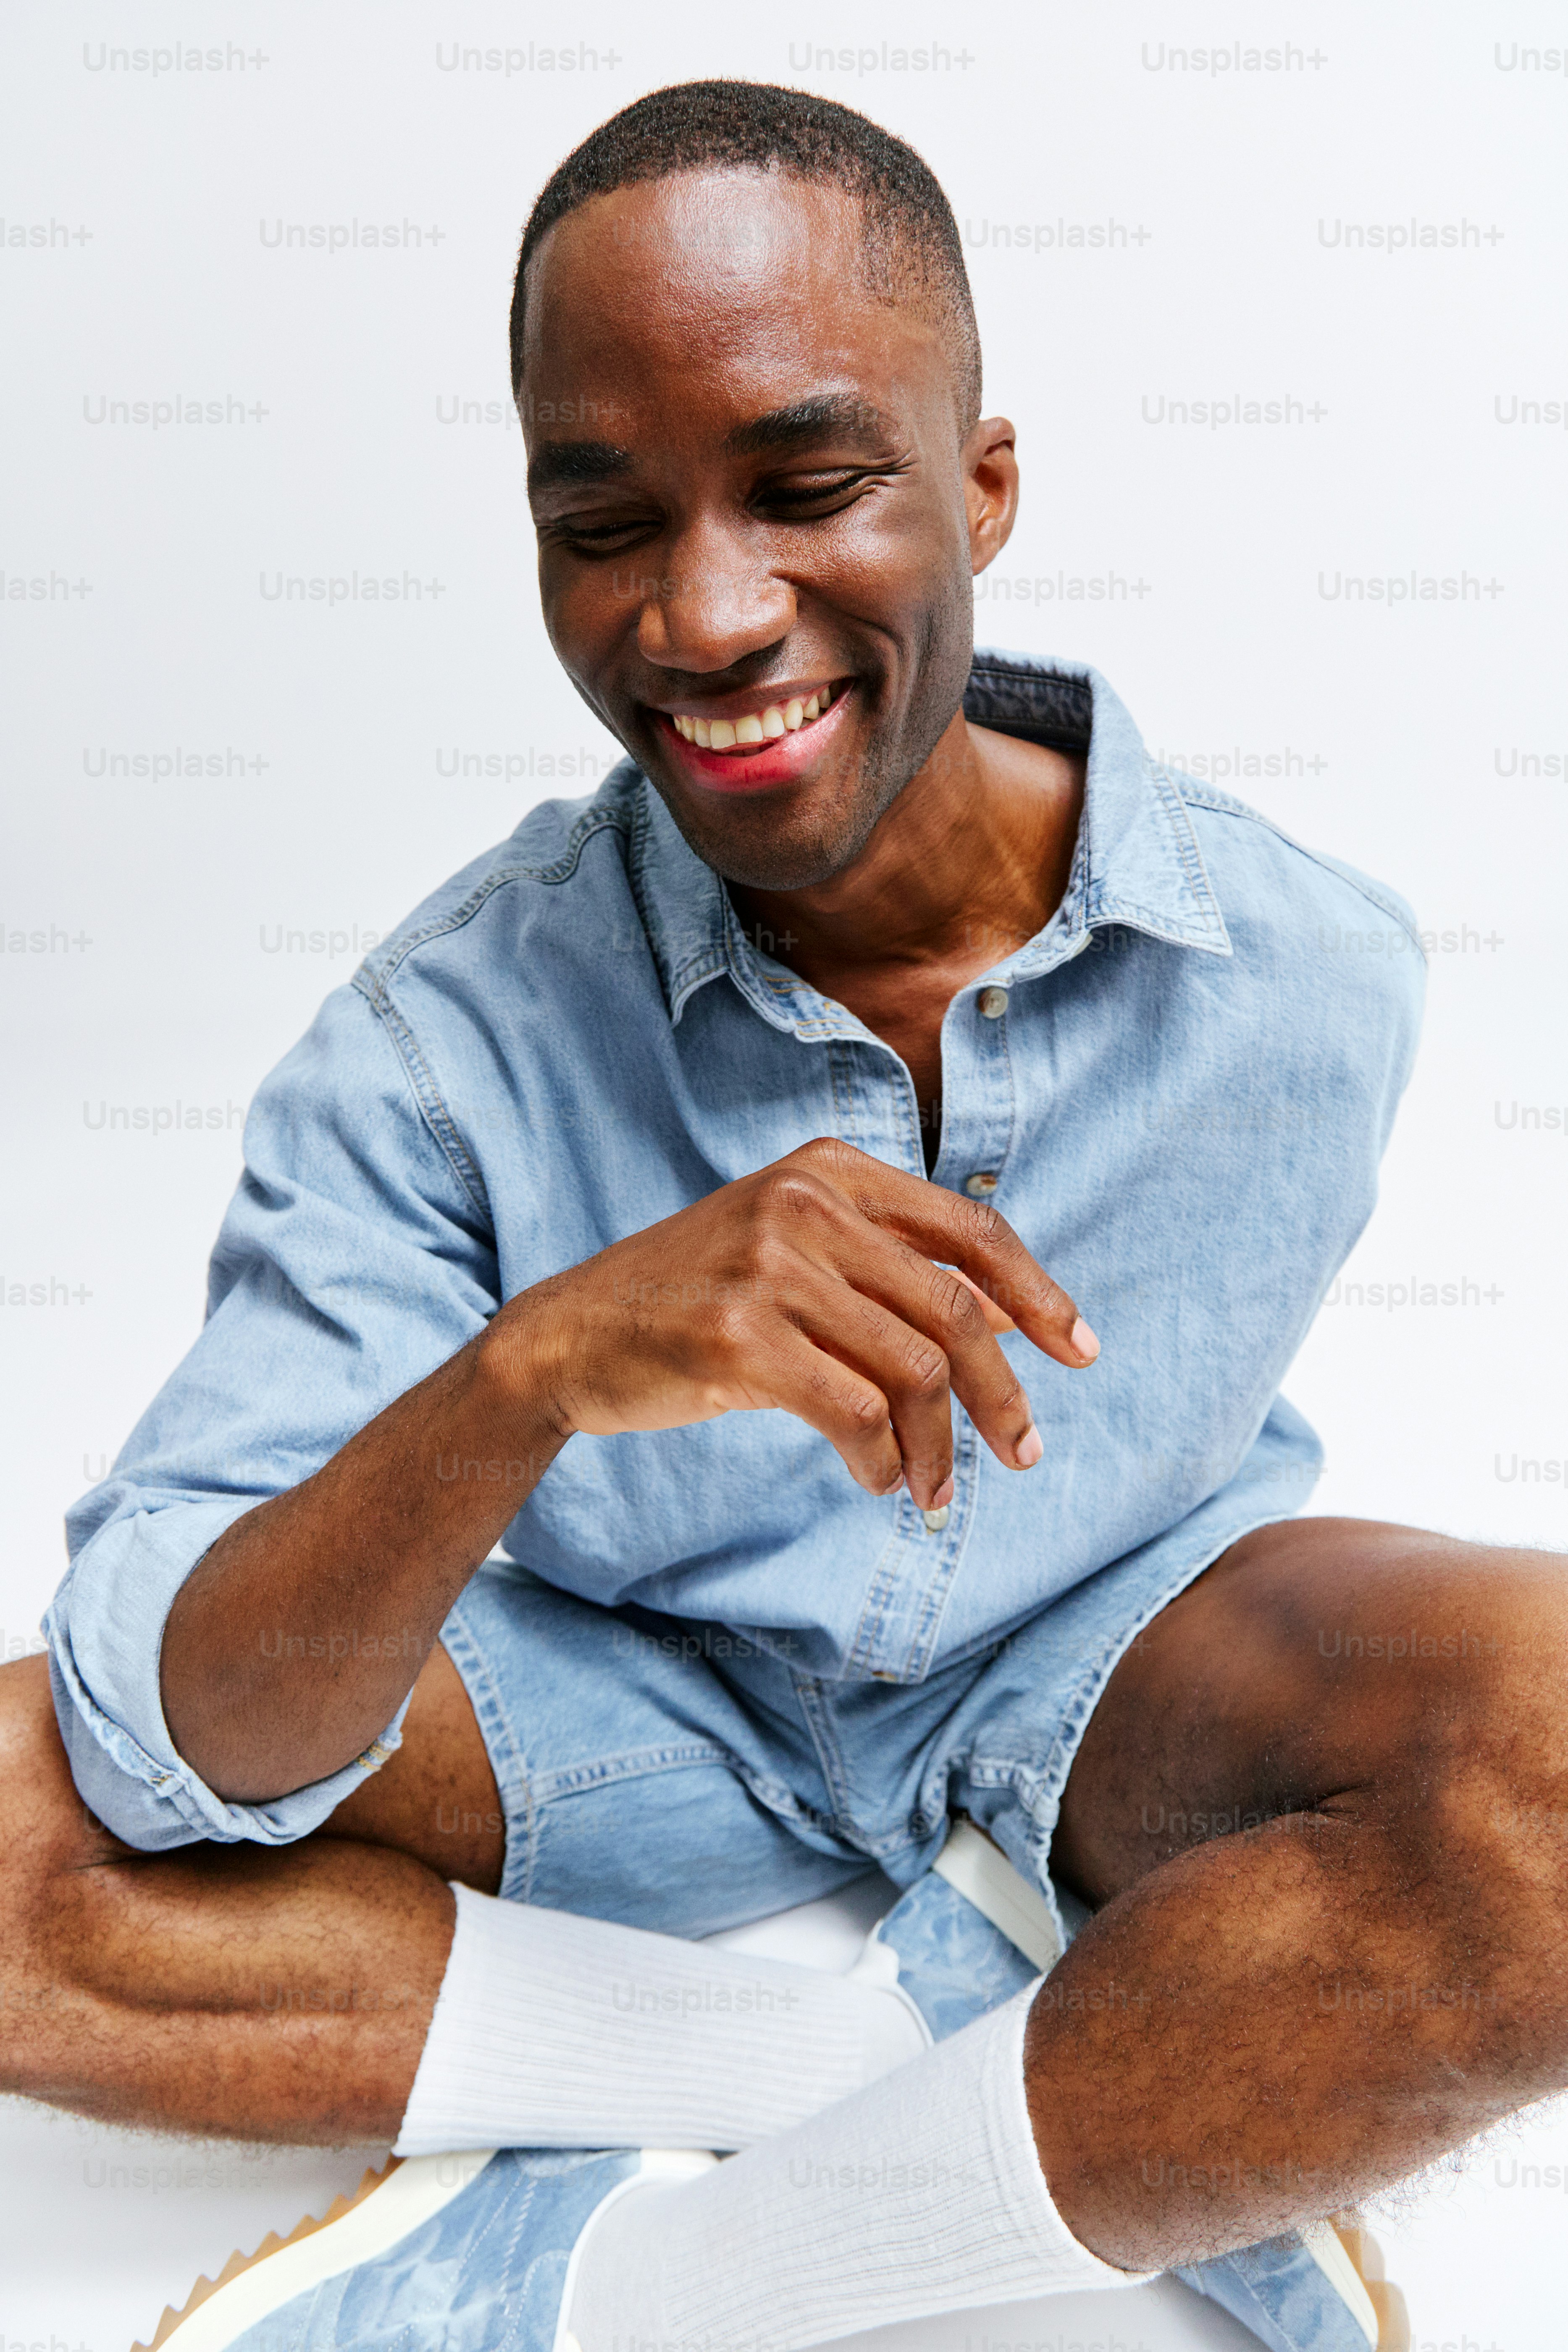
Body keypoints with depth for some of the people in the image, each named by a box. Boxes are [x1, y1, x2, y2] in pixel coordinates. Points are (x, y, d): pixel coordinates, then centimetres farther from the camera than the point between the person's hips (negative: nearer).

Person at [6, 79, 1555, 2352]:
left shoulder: (1306, 974, -15)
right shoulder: (450, 1042, -18)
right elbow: (184, 1762, -23)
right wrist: (528, 1372, -42)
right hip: (625, 1697, 1)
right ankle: (1169, 2116, -14)